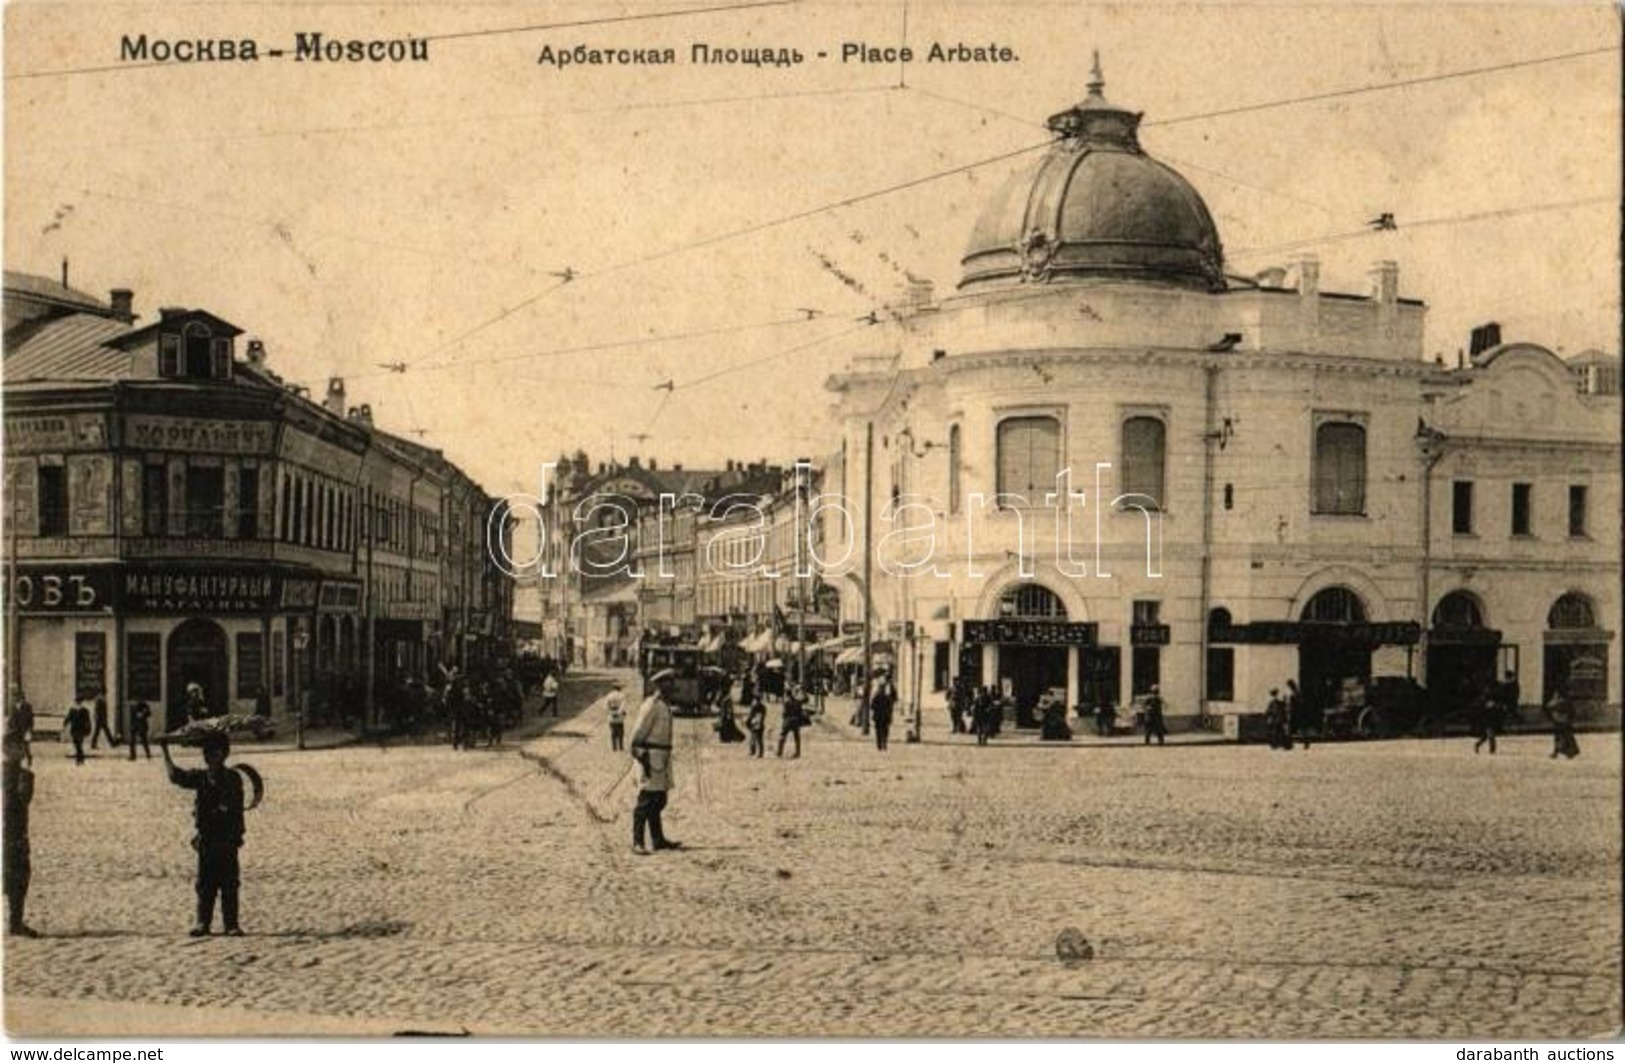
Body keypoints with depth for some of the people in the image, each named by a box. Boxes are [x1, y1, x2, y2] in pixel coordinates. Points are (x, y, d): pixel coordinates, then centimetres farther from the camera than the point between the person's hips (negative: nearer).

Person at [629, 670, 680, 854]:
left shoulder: (666, 705, 16)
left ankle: (658, 840, 21)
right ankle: (637, 842, -6)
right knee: (646, 801, -8)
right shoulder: (652, 705, -14)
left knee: (659, 801, 14)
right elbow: (638, 733, -18)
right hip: (651, 756, -10)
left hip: (663, 756, 10)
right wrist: (641, 756, -22)